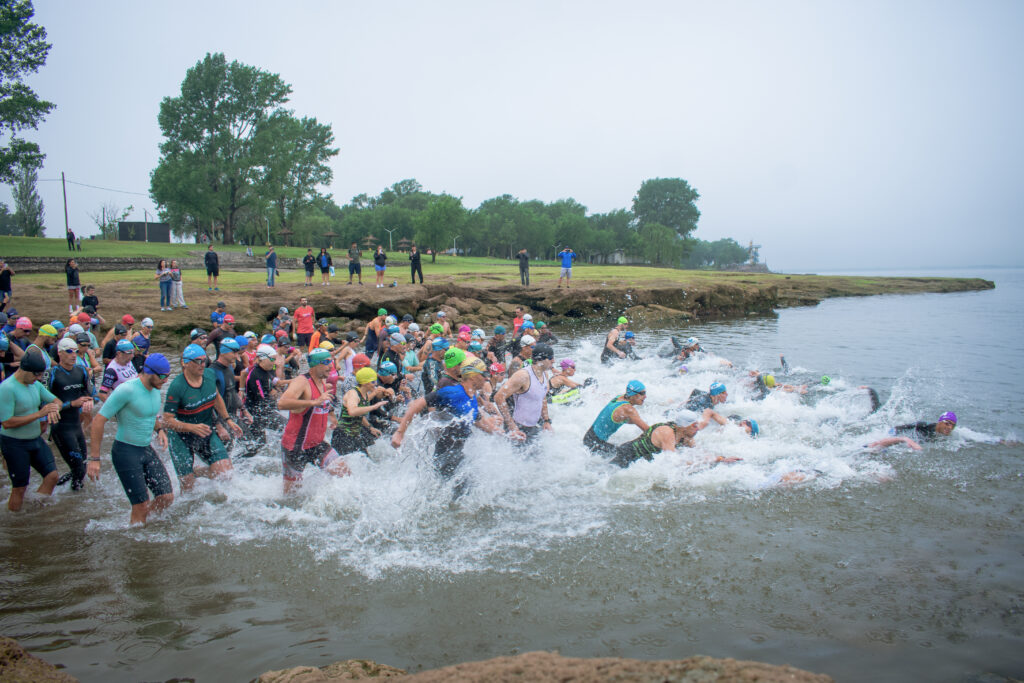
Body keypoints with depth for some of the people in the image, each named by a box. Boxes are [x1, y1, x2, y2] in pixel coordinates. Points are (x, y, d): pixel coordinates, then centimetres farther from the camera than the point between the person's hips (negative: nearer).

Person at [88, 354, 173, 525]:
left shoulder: (156, 389, 4)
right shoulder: (127, 390, -20)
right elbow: (99, 421, -18)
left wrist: (159, 429, 5)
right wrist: (94, 459, -19)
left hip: (146, 450, 7)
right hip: (125, 451, -7)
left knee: (167, 498, 2)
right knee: (142, 505, -7)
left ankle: (135, 521, 23)